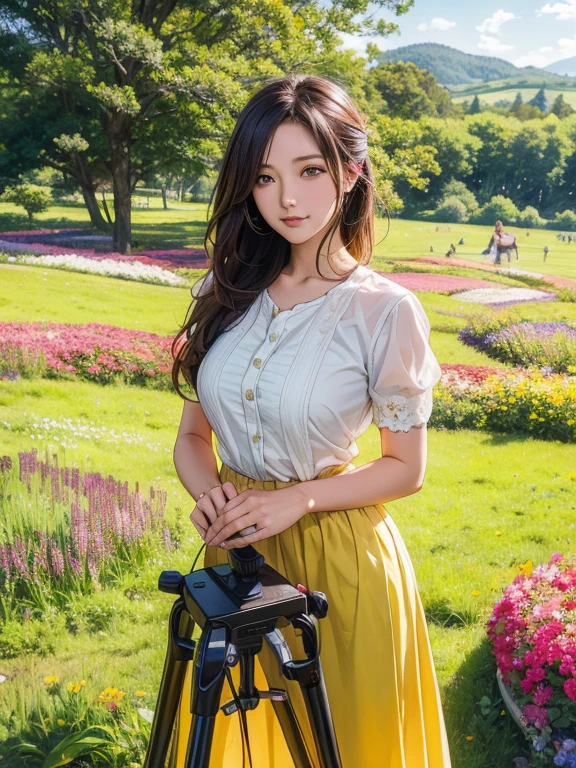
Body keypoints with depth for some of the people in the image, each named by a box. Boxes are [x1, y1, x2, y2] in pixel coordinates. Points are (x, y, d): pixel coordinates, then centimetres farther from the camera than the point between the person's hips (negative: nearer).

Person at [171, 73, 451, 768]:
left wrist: (300, 498, -19)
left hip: (337, 555, -4)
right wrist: (208, 491, -14)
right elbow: (192, 433, 6)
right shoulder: (225, 289, -1)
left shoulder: (386, 310, -14)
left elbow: (406, 468, -6)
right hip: (235, 550, 4)